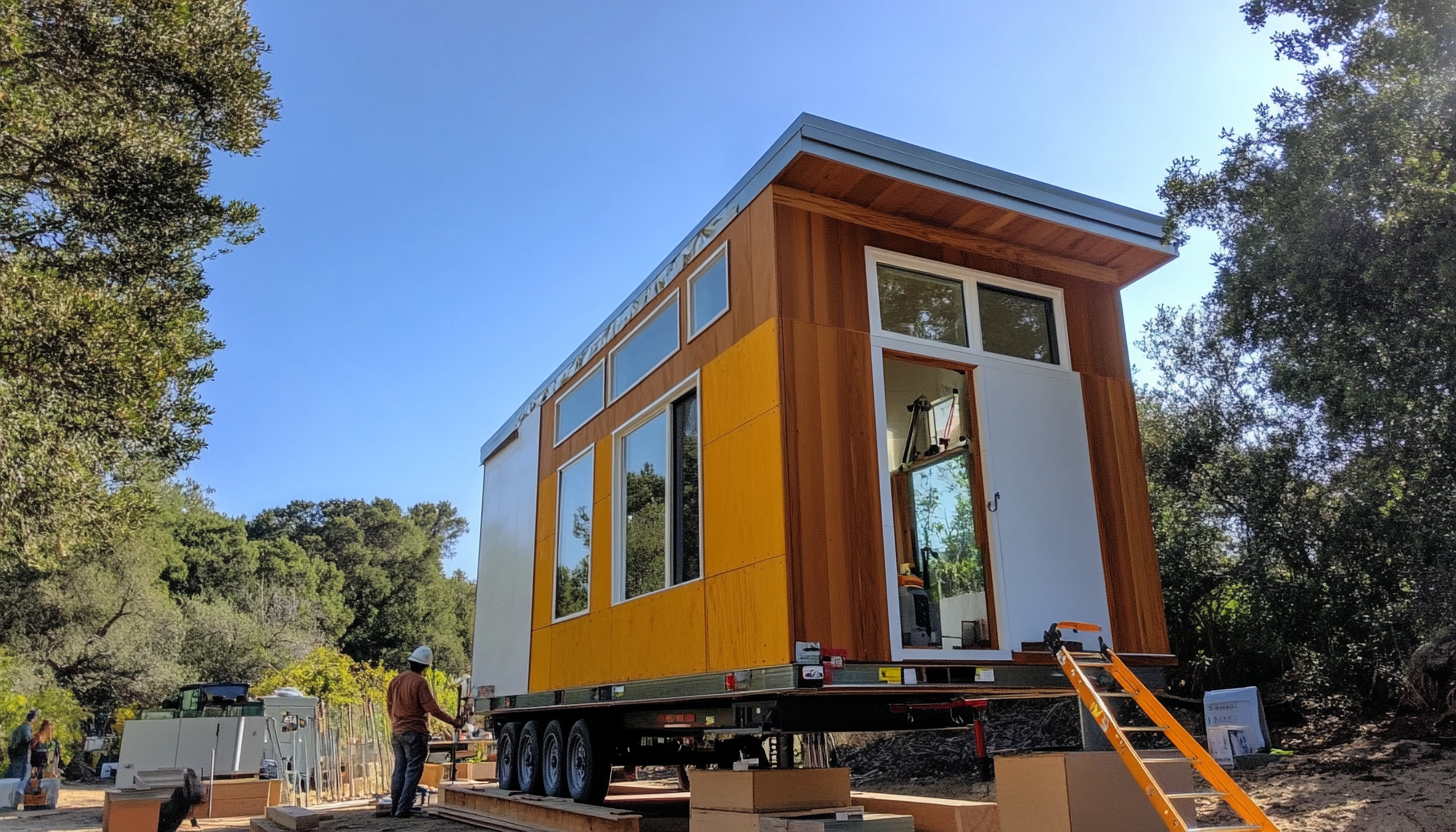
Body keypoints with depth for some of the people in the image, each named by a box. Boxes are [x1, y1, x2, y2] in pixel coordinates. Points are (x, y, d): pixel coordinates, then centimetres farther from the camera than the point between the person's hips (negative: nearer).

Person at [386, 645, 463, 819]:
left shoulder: (396, 680, 6)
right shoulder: (420, 682, -17)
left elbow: (389, 705, 16)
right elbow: (433, 709, -18)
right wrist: (453, 722, -11)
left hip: (396, 732, 7)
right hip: (415, 733, -7)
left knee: (399, 769, 14)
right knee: (413, 770, -2)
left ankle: (394, 808, 17)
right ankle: (403, 809, -6)